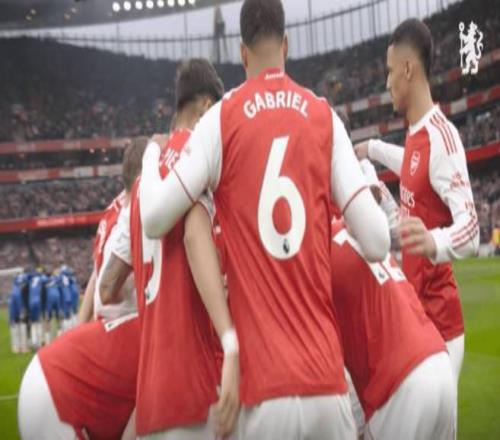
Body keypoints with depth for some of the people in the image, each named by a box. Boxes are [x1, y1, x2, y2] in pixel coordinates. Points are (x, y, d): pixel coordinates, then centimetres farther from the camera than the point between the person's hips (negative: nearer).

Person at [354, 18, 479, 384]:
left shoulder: (442, 136, -20)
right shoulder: (416, 135, 8)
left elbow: (470, 227, -29)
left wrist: (435, 242, -47)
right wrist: (372, 149, 42)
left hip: (440, 326, -9)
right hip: (416, 317, 9)